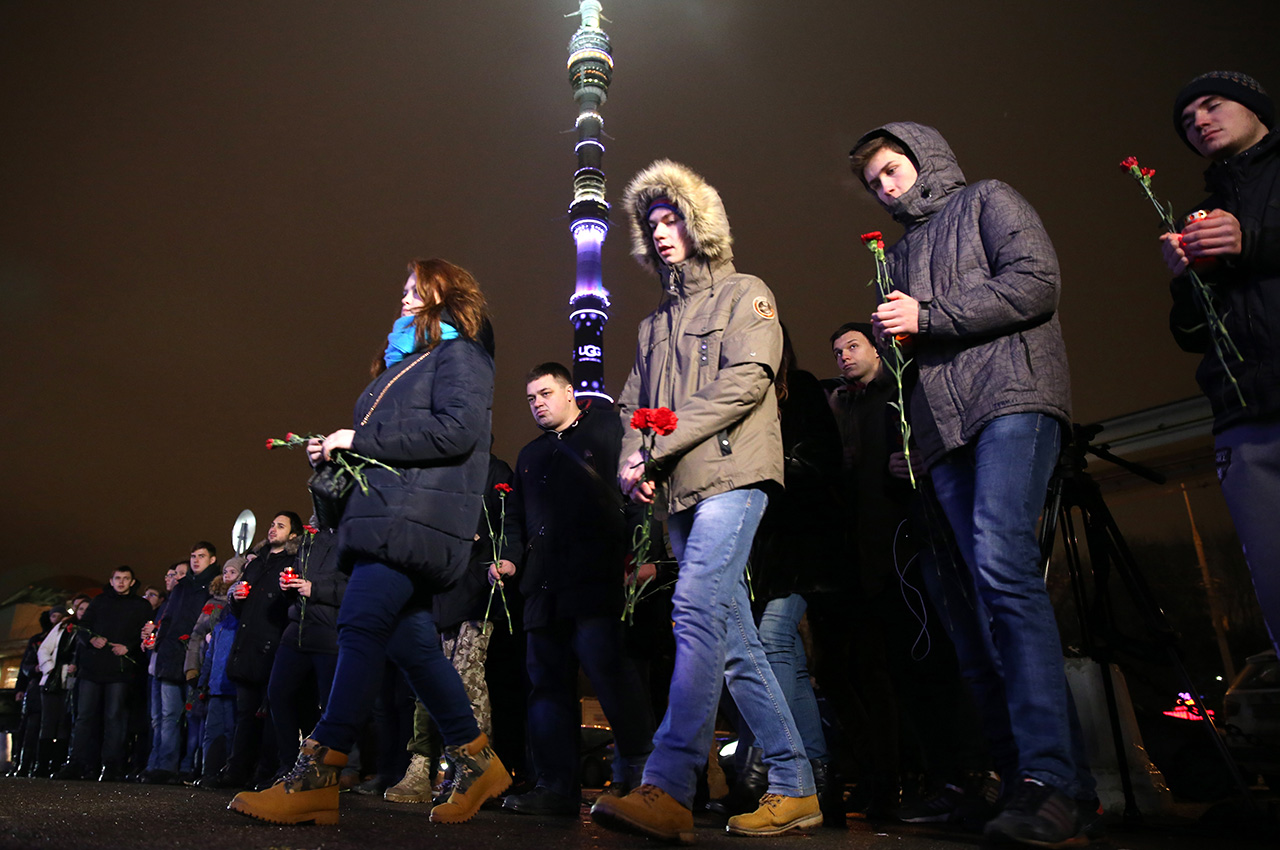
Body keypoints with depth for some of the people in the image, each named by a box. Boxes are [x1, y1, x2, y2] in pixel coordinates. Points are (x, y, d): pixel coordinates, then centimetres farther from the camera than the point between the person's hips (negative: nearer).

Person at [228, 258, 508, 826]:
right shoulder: (406, 361, 29)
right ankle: (475, 762, 14)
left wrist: (360, 439, -12)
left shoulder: (459, 355, 1)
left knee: (361, 626, -16)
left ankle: (317, 778, -14)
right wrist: (335, 451, 10)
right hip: (388, 514, 9)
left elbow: (455, 430, -16)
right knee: (409, 640, 5)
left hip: (419, 517, -9)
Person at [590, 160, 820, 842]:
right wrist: (630, 464, -2)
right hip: (679, 492, 7)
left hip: (729, 475, -7)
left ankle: (666, 791, -23)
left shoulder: (744, 294, 8)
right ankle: (794, 787, 12)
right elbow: (633, 406, 21)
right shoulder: (656, 324, 27)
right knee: (734, 640, 5)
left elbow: (744, 381, -9)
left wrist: (658, 446, -13)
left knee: (697, 614, -22)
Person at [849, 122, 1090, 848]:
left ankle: (1049, 780, -26)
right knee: (993, 587, -3)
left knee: (1002, 562, -26)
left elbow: (1037, 281, -2)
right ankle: (1072, 774, 0)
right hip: (942, 424, 6)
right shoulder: (900, 252, 33)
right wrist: (888, 339, 10)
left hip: (1011, 395, -6)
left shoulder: (986, 201, 15)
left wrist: (930, 317, -5)